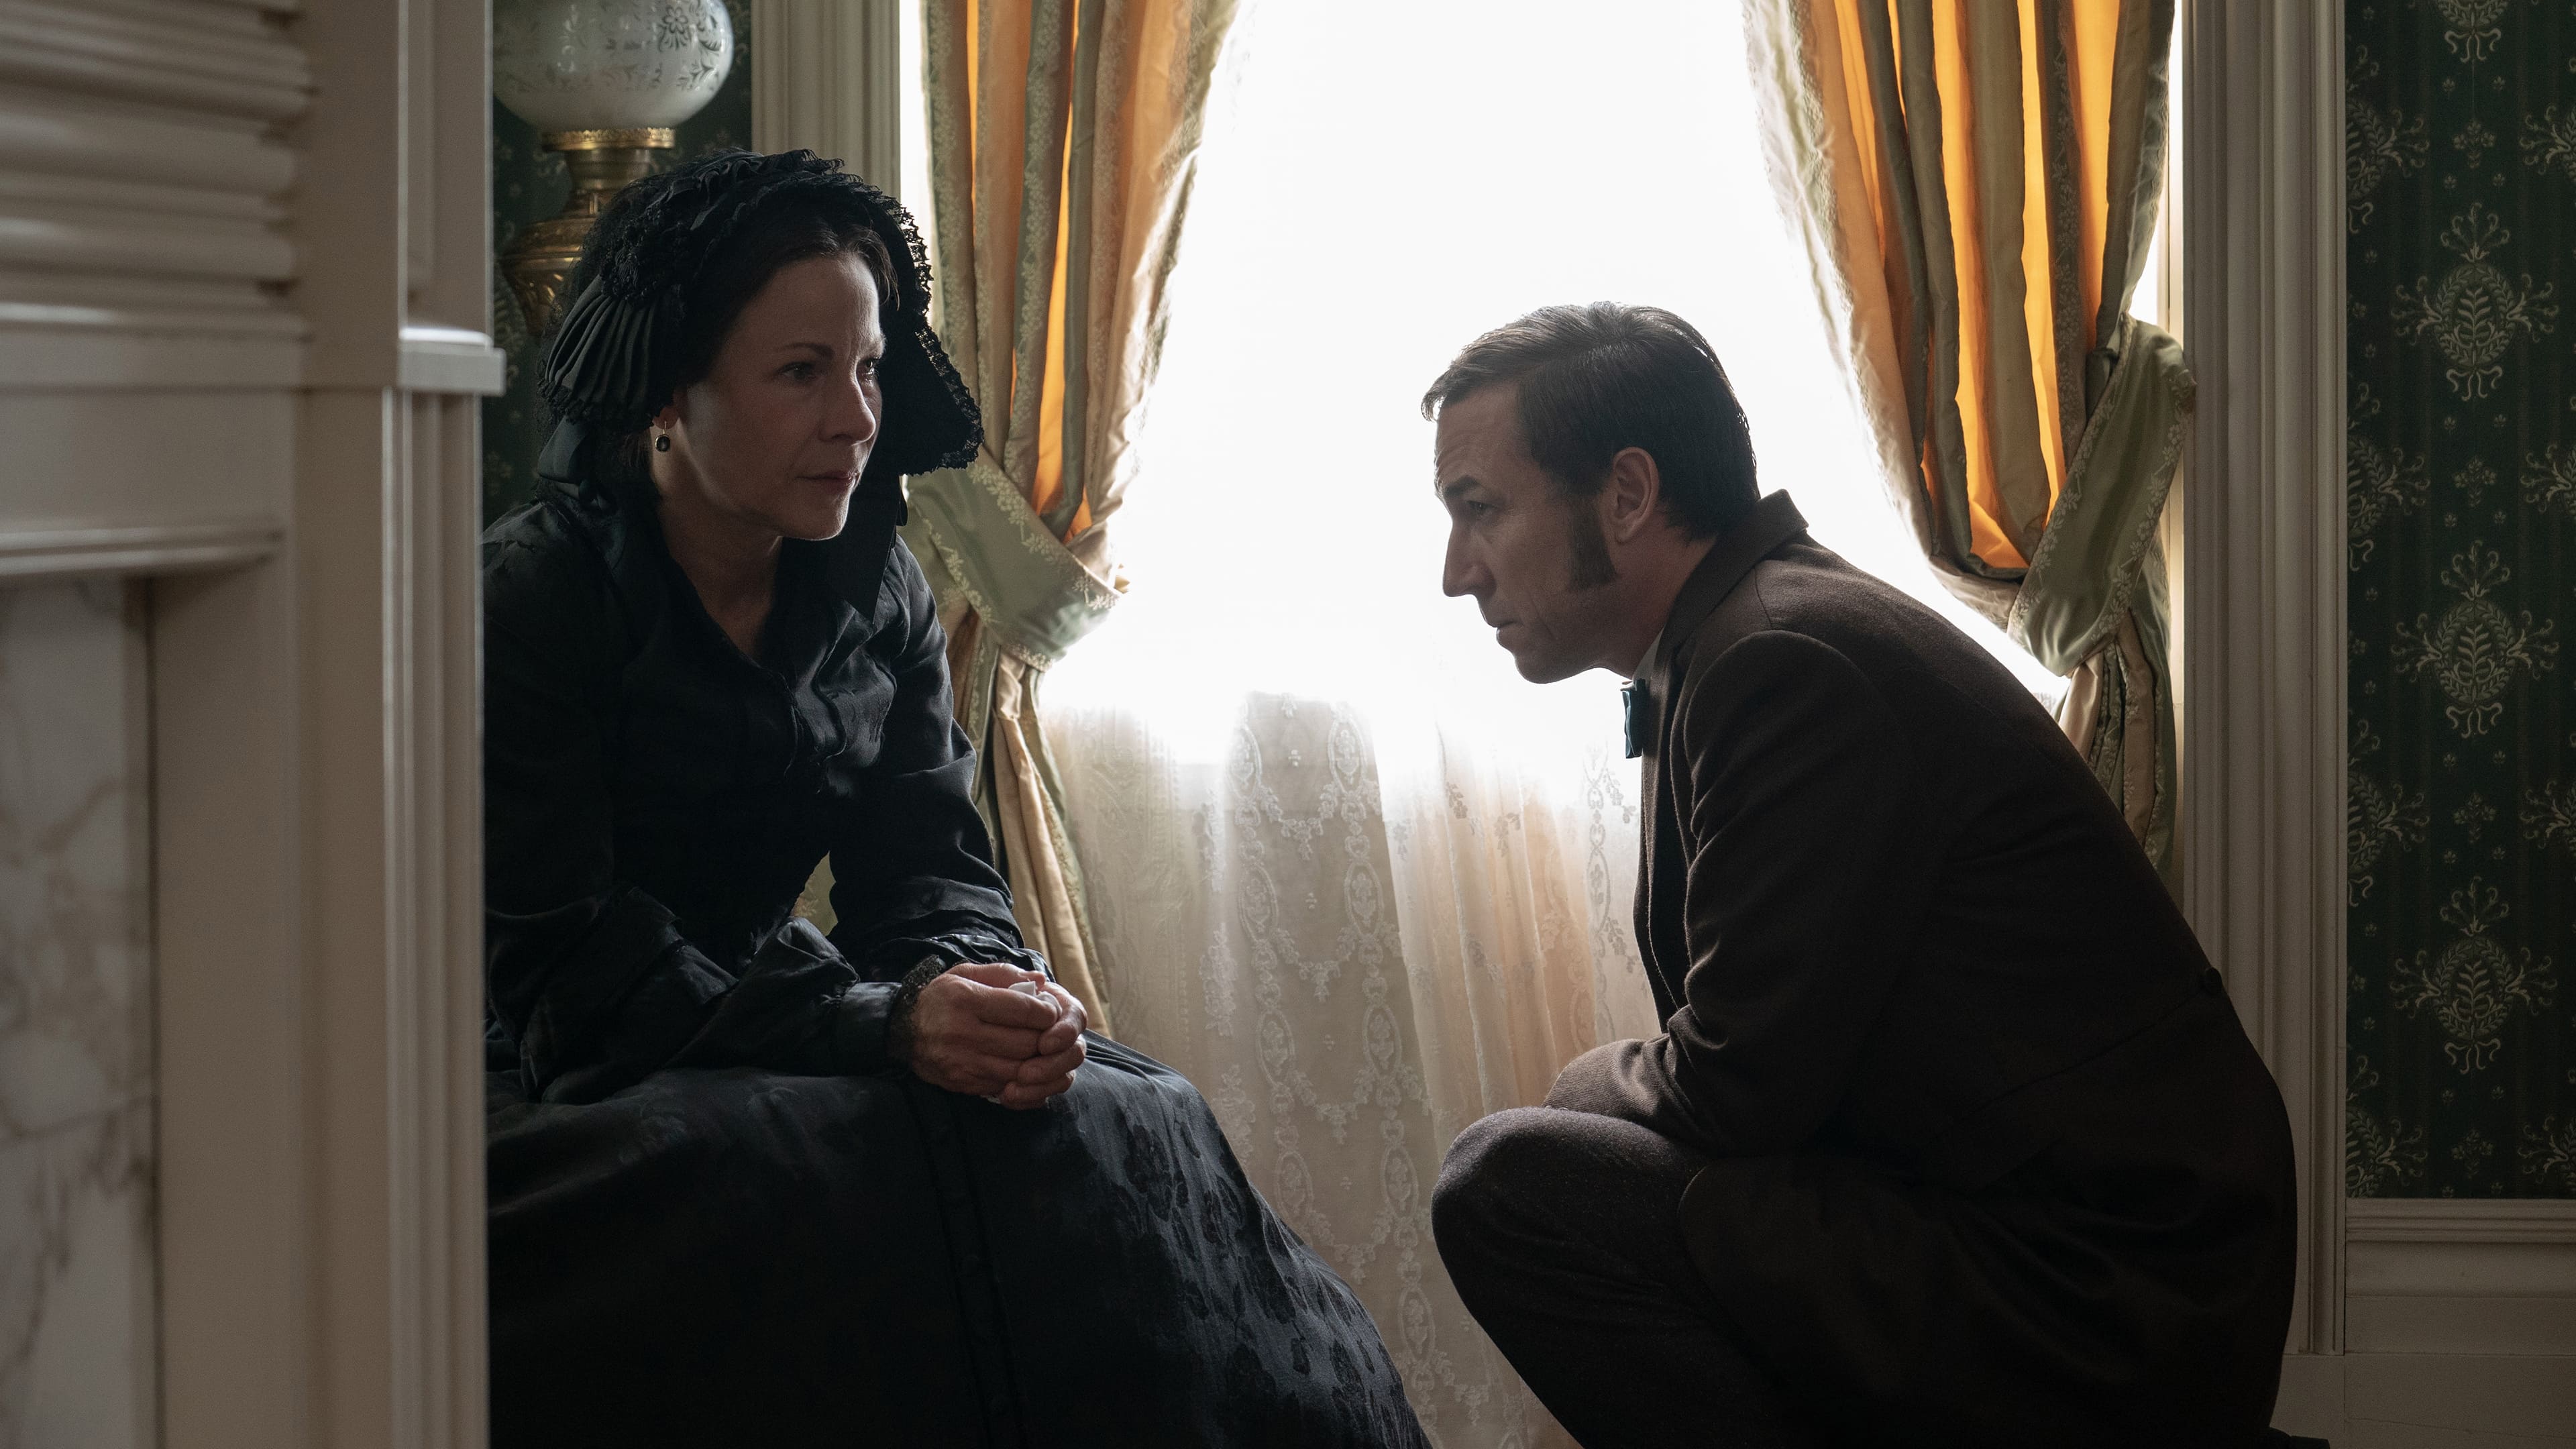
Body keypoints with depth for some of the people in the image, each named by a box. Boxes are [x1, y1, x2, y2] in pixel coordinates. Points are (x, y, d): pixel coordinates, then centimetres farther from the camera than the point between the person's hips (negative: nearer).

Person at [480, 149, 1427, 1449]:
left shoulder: (877, 598, 7)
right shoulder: (529, 600, -13)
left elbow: (930, 874, 3)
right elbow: (574, 981, -19)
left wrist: (989, 995, -23)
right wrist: (889, 1026, -30)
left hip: (750, 1037, 6)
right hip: (558, 1099, -6)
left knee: (1130, 1126, -17)